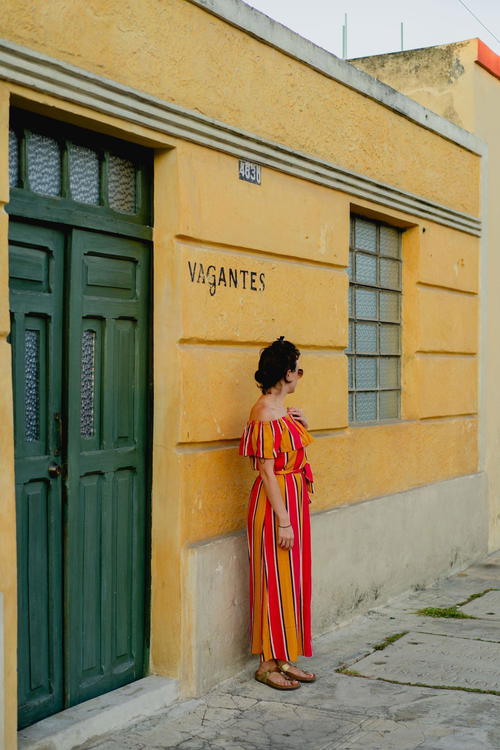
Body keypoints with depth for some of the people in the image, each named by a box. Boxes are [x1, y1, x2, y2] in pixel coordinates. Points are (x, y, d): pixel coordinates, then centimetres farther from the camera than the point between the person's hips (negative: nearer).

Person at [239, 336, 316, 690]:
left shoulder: (282, 409, 12)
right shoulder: (265, 412, -16)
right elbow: (267, 470, -19)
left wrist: (302, 428, 7)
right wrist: (282, 520, -21)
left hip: (294, 499, 10)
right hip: (276, 502, -10)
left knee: (293, 581, 13)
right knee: (276, 581, -2)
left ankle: (284, 659, 21)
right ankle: (268, 663, 9)